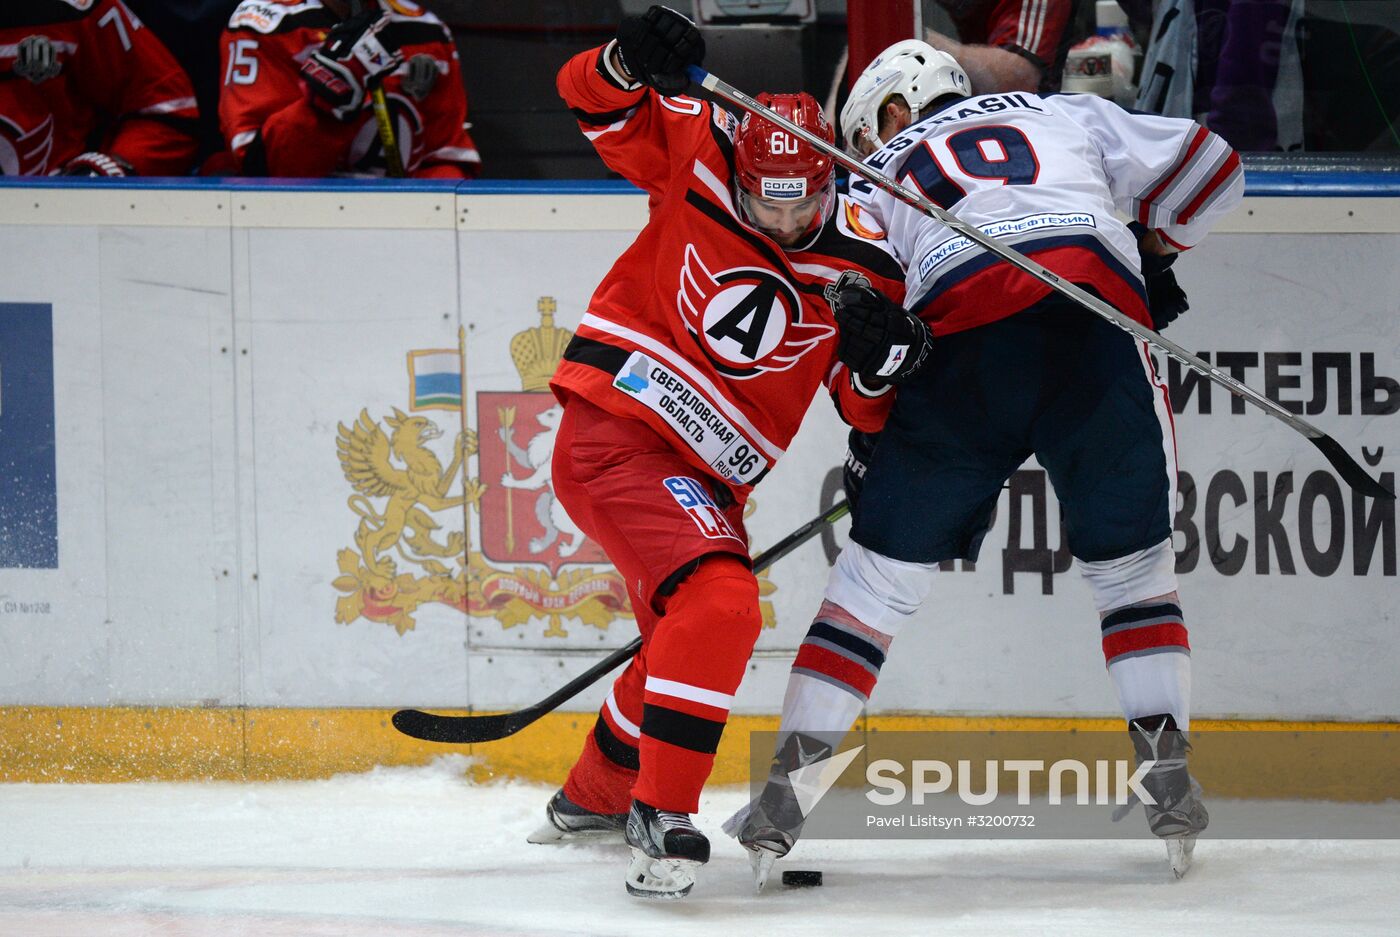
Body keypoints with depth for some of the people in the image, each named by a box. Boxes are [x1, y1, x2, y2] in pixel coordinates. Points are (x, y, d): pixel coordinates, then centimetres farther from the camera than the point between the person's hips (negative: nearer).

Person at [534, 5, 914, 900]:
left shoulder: (863, 264, -2)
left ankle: (595, 794, 47)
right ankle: (662, 812, -20)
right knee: (718, 604, -24)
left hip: (706, 473, 7)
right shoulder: (698, 157, -10)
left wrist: (882, 360, -20)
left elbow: (871, 410, 3)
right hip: (617, 424, -7)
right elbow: (596, 100, -6)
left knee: (686, 638, 23)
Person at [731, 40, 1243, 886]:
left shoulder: (880, 177, 28)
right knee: (1134, 566, 17)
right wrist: (1150, 253, 39)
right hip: (1098, 331, 1)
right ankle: (1167, 779, 5)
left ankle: (791, 785, 5)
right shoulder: (1067, 116, 31)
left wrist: (870, 446, 19)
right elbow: (1208, 163, 26)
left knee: (880, 573, 10)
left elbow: (862, 317, 14)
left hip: (963, 342, -1)